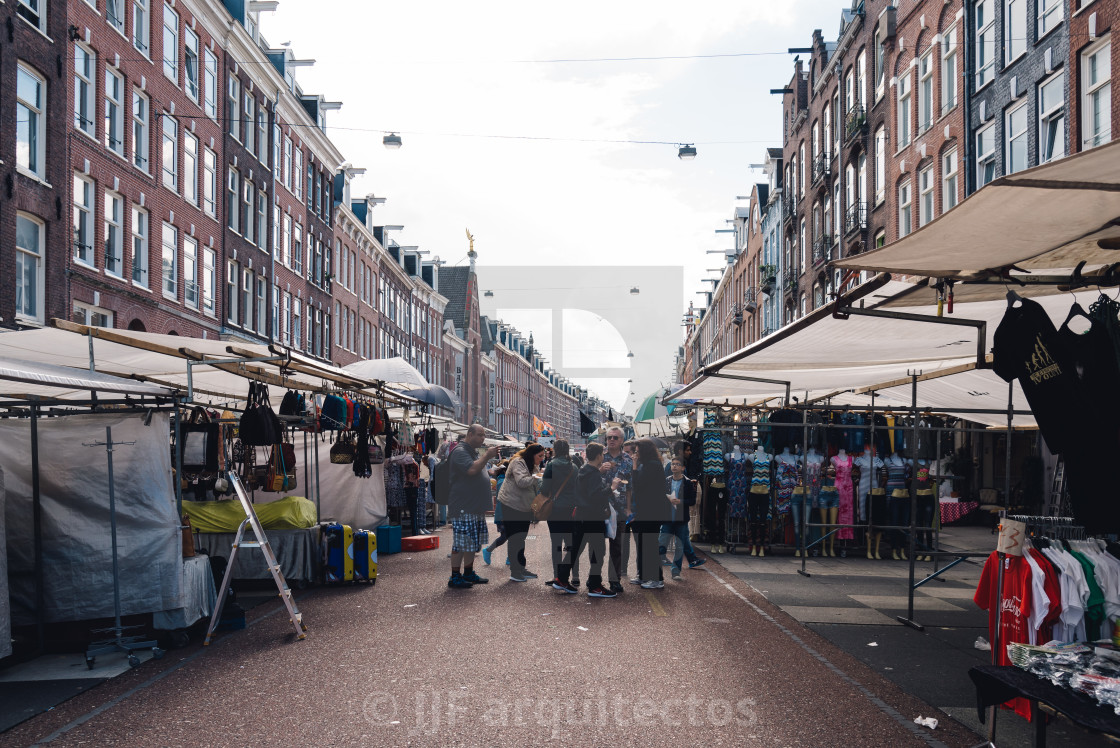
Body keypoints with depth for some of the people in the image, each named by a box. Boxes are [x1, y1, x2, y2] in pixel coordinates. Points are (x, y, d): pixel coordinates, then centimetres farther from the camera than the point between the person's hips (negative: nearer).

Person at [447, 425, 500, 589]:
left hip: (476, 507, 10)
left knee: (473, 543, 15)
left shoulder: (475, 451, 19)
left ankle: (468, 573, 25)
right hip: (463, 507, -10)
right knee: (461, 543, -6)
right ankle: (455, 577, 1)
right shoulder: (460, 451, -12)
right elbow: (471, 469, -27)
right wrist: (487, 456, -19)